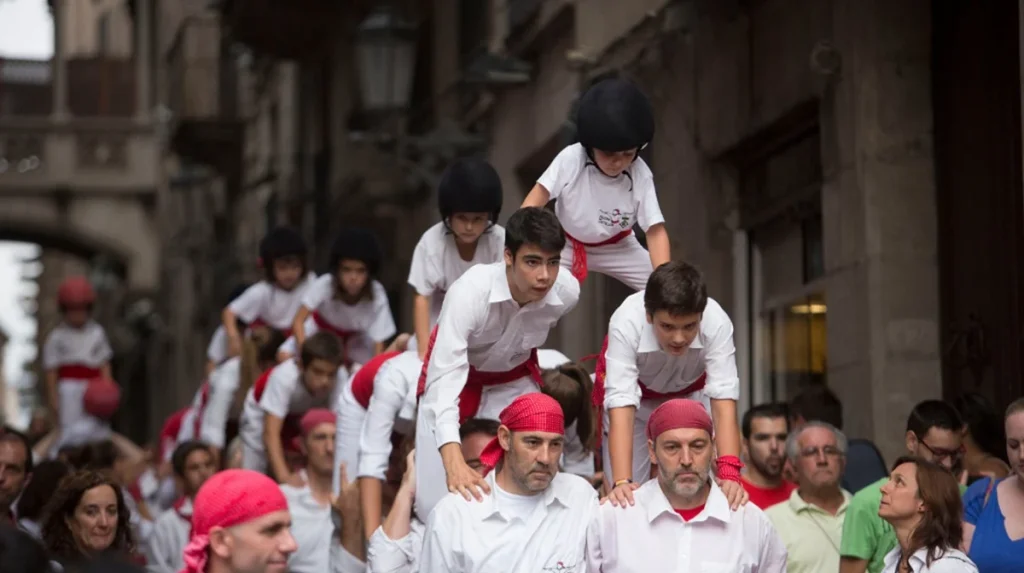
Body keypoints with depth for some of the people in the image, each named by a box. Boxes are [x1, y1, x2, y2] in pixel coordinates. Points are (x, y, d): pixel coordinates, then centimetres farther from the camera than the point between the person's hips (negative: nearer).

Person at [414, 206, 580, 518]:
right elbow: (444, 379, -47)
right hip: (457, 378, -3)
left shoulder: (567, 292, -26)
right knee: (434, 503, -12)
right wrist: (454, 464, -59)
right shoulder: (469, 292, -40)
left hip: (514, 381, 3)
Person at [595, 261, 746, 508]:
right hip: (637, 392, -1)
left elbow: (723, 401, -40)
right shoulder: (626, 323, -40)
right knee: (627, 497, -8)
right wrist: (621, 482, -54)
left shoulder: (717, 322, -37)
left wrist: (730, 474, -54)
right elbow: (621, 406, -43)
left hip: (690, 391, 1)